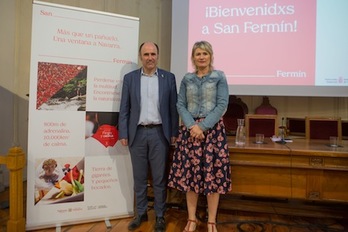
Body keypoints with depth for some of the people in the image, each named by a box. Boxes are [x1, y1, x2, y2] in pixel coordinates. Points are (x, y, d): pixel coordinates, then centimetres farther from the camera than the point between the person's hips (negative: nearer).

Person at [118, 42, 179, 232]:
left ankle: (160, 216, 24)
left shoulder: (168, 78, 4)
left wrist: (174, 133, -1)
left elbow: (173, 107, 3)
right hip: (137, 133, 1)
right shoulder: (129, 78, 5)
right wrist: (123, 134, -2)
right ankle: (141, 213, 29)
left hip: (159, 133, -1)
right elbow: (124, 108, 4)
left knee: (159, 178, 8)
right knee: (139, 178, 12)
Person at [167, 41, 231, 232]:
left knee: (213, 173, 0)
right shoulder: (187, 79, 11)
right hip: (190, 130, 3)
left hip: (213, 130, -2)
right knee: (189, 173, 4)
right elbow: (180, 105, 5)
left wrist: (203, 126, -13)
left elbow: (222, 105, -5)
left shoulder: (219, 77, 3)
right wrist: (192, 126, -12)